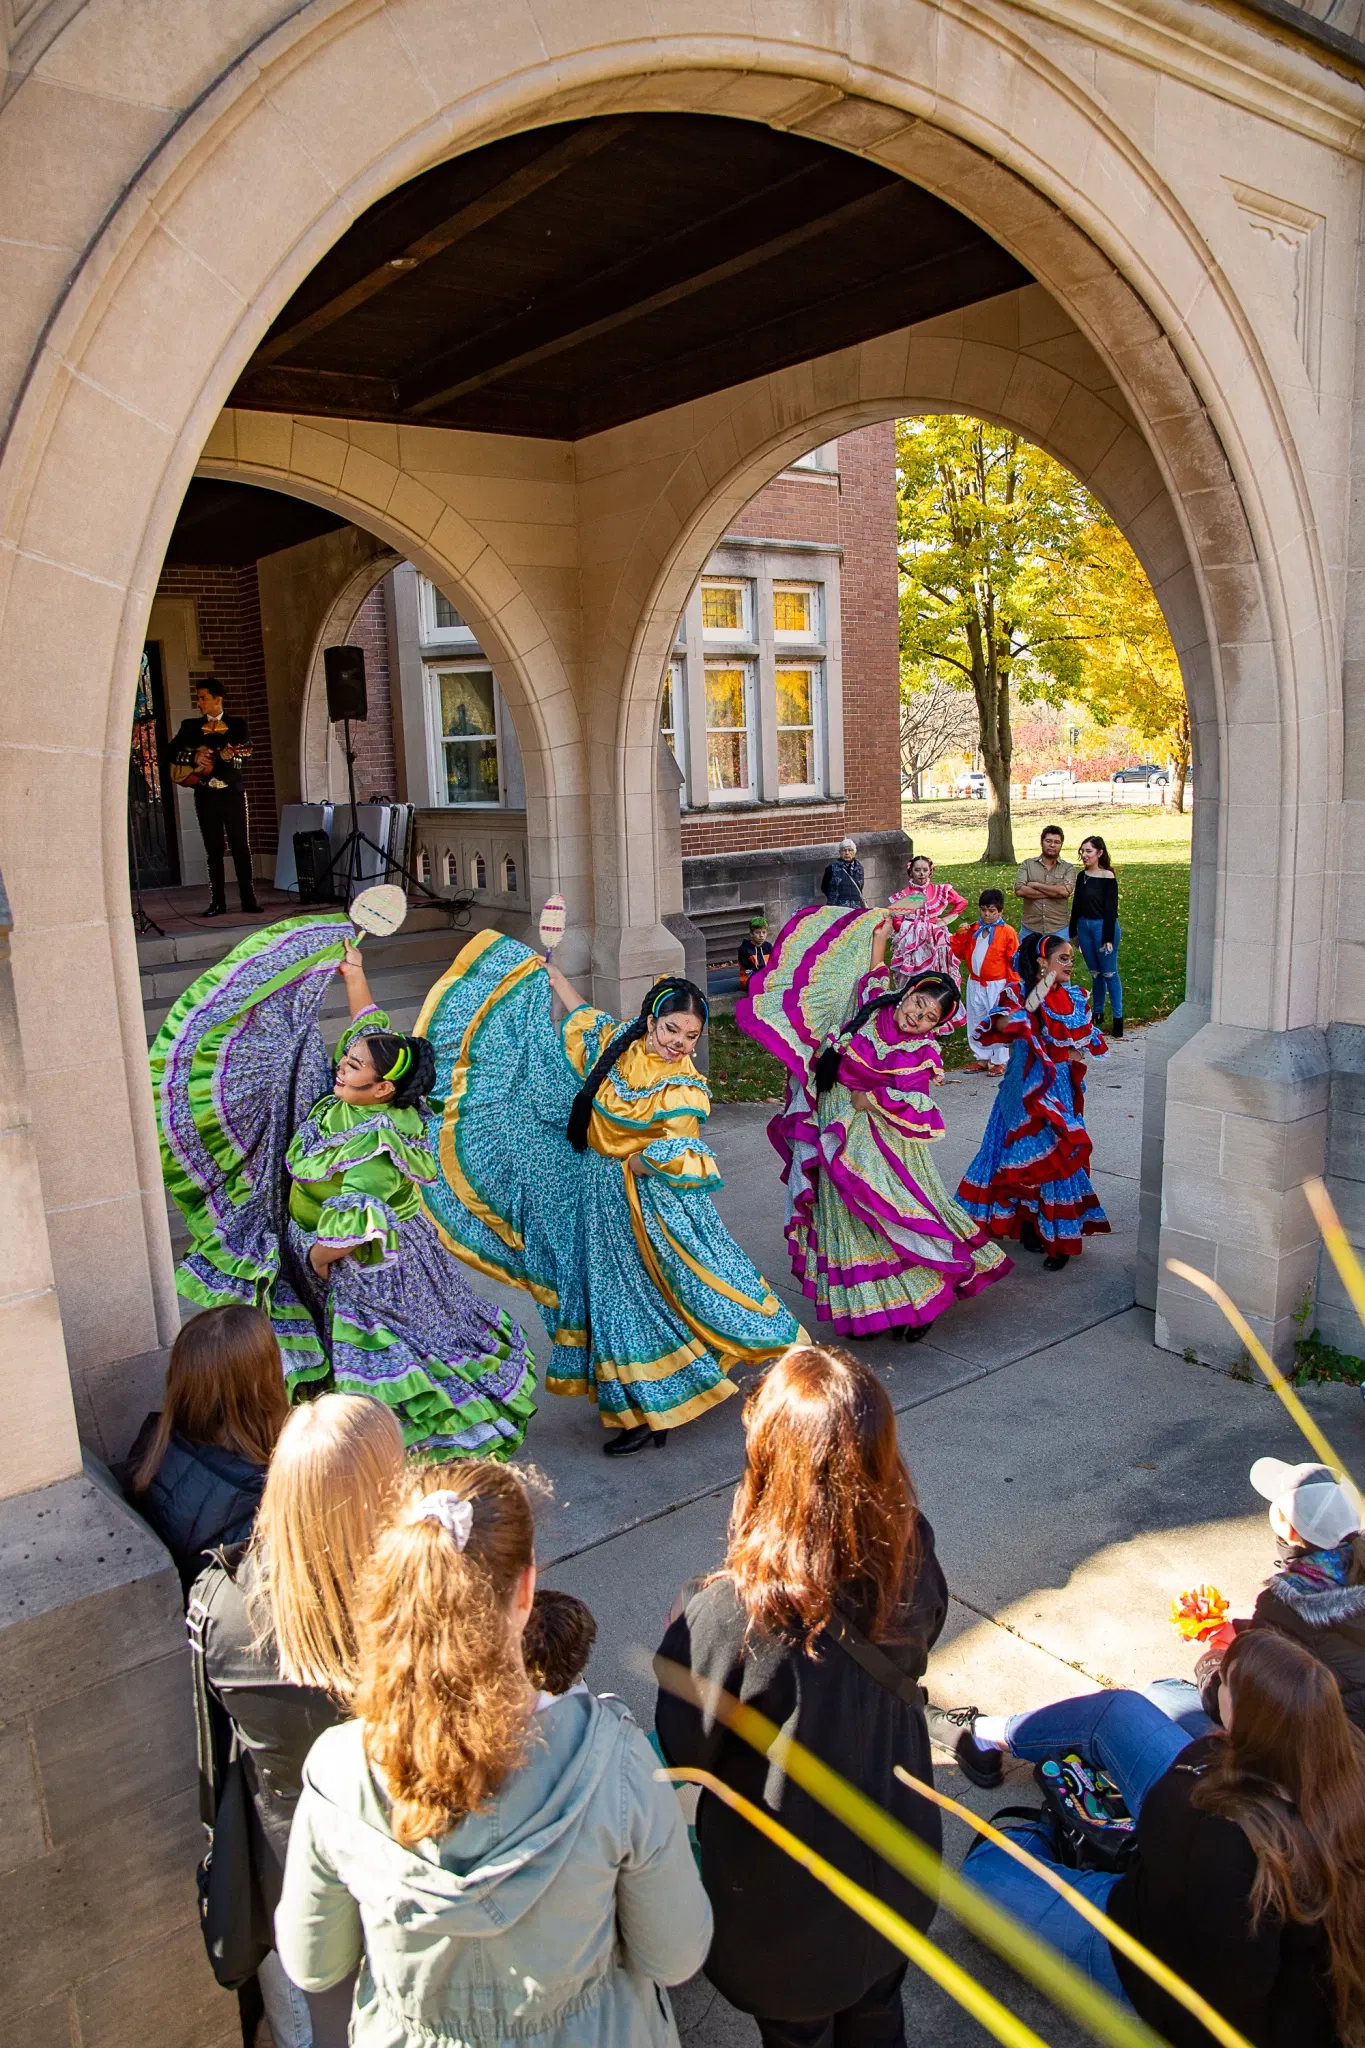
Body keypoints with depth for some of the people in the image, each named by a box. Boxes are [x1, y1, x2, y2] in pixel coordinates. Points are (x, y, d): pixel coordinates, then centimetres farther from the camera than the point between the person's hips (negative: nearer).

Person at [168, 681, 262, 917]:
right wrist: (194, 757, -14)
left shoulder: (238, 725, 6)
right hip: (205, 794, 2)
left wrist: (231, 756, -29)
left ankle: (249, 899, 1)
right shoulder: (189, 726, 12)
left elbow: (246, 751, -8)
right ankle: (218, 902, 5)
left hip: (232, 792, -2)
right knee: (213, 849, 3)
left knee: (240, 846, -2)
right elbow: (172, 751, 4)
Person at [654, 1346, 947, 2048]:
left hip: (785, 1898, -3)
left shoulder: (727, 1615, -40)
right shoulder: (912, 1555, -25)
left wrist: (681, 1638, -4)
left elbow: (683, 1749, -21)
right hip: (897, 1864, 4)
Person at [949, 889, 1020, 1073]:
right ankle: (982, 1058, 26)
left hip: (997, 986, -6)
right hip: (975, 984, 6)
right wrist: (959, 936, -5)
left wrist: (1013, 983, -11)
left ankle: (999, 1061, 13)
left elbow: (1013, 961, -9)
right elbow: (960, 952, 11)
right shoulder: (973, 930, 7)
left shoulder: (1007, 932, -9)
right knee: (976, 1023, 13)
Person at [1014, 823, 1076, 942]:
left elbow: (1065, 891, -16)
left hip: (1058, 931, 0)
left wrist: (1035, 885, -10)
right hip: (1030, 930, 1)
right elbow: (1019, 890, -12)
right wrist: (1053, 892, -12)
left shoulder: (1068, 868, 2)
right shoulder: (1028, 865, 3)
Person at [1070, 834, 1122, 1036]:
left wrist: (1108, 939, -15)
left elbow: (1111, 909, -13)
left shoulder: (1108, 877, -11)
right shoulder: (1082, 876, 7)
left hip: (1103, 927, -6)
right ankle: (1098, 1014, 23)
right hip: (1084, 927, 6)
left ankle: (1118, 1018, 5)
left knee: (1109, 973, -1)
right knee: (1095, 973, 14)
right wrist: (1074, 932, 14)